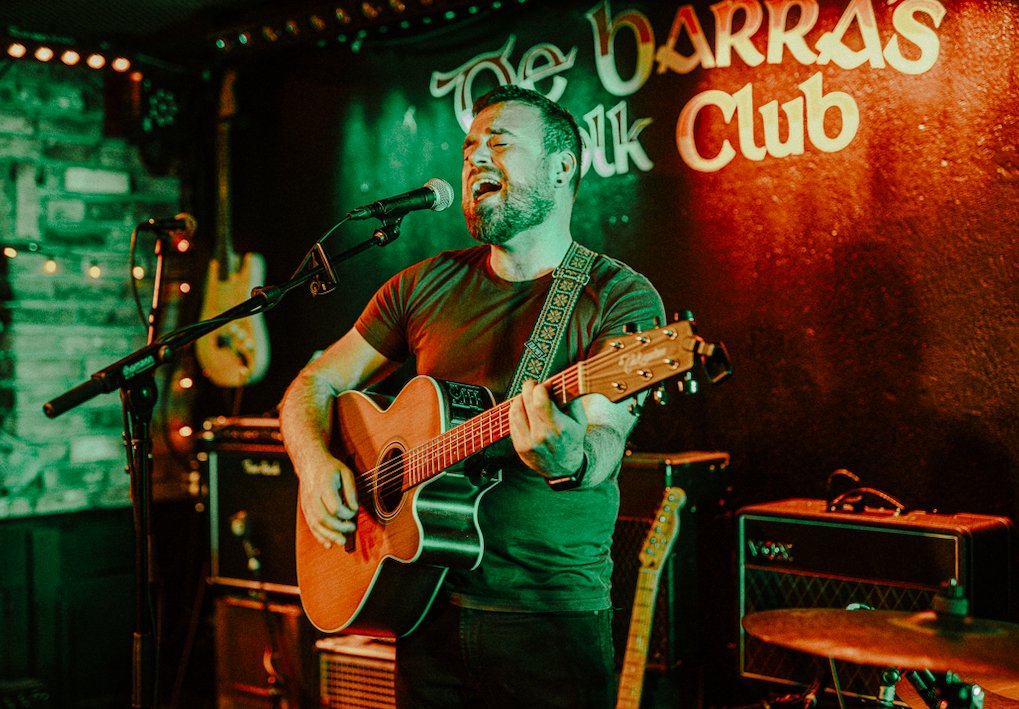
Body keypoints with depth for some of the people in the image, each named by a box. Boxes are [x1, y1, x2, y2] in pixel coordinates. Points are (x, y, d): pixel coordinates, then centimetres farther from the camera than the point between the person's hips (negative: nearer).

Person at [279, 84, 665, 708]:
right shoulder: (428, 285, 6)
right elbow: (316, 384, 11)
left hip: (555, 617, -4)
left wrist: (571, 457, -43)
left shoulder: (621, 298, -7)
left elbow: (604, 440, -21)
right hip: (426, 605, 4)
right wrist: (316, 463, -8)